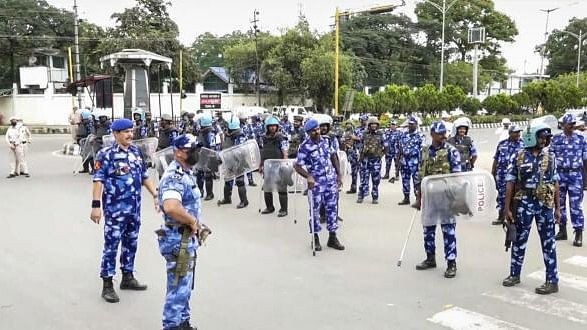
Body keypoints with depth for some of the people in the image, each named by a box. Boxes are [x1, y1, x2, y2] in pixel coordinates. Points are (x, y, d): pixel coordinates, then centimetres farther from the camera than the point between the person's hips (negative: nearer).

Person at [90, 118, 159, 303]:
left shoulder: (137, 152, 8)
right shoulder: (106, 155, -10)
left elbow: (144, 177, 16)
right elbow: (98, 181, -14)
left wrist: (156, 195, 12)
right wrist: (96, 205, -20)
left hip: (134, 209, 6)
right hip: (115, 210, -6)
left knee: (131, 244, 16)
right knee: (111, 246, 0)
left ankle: (127, 278, 30)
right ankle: (107, 285, 8)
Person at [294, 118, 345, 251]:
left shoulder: (326, 140, 2)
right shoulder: (305, 147, -14)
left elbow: (333, 157, 12)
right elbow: (297, 166, -16)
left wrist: (339, 175, 8)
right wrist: (308, 176, -30)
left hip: (331, 181, 5)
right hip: (316, 183, -4)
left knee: (332, 208, 9)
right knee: (315, 210, 6)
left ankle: (332, 238, 20)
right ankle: (315, 238, 21)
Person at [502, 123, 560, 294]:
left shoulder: (550, 156, 3)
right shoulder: (518, 157, -3)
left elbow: (555, 182, 7)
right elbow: (510, 183, -2)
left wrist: (557, 208, 5)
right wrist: (507, 208, -5)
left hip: (546, 204, 1)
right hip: (524, 203, -1)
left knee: (548, 242, 4)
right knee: (520, 239, 11)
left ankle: (552, 281, 11)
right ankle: (514, 274, 26)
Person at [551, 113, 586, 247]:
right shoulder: (556, 139, 4)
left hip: (576, 174, -1)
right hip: (560, 174, 1)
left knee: (576, 204, -4)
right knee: (559, 203, 8)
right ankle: (562, 230, 20)